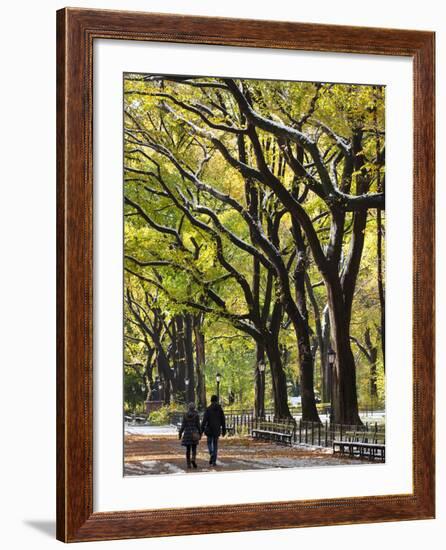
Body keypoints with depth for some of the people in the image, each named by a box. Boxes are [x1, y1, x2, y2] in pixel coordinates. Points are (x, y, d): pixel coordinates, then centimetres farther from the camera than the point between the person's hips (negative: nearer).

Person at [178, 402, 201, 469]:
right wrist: (200, 433, 4)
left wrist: (180, 433, 5)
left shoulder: (185, 415, 0)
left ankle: (188, 464, 5)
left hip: (187, 433, 2)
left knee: (188, 449, 8)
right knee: (194, 448, 3)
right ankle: (193, 459, -23)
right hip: (194, 434, -2)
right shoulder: (196, 415, -4)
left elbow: (183, 425, -2)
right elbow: (198, 425, -4)